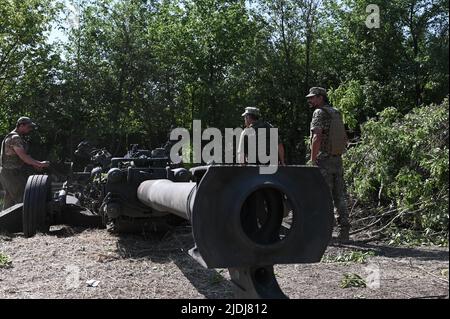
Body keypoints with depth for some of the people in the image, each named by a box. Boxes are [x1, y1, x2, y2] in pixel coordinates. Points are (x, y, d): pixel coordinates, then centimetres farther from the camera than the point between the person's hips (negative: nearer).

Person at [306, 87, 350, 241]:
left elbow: (317, 138, -19)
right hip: (338, 160, 8)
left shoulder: (319, 113, -9)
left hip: (324, 161, -8)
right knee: (339, 197, 9)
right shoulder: (336, 113, 16)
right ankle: (343, 232, 13)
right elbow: (344, 139, 18)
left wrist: (312, 161, -17)